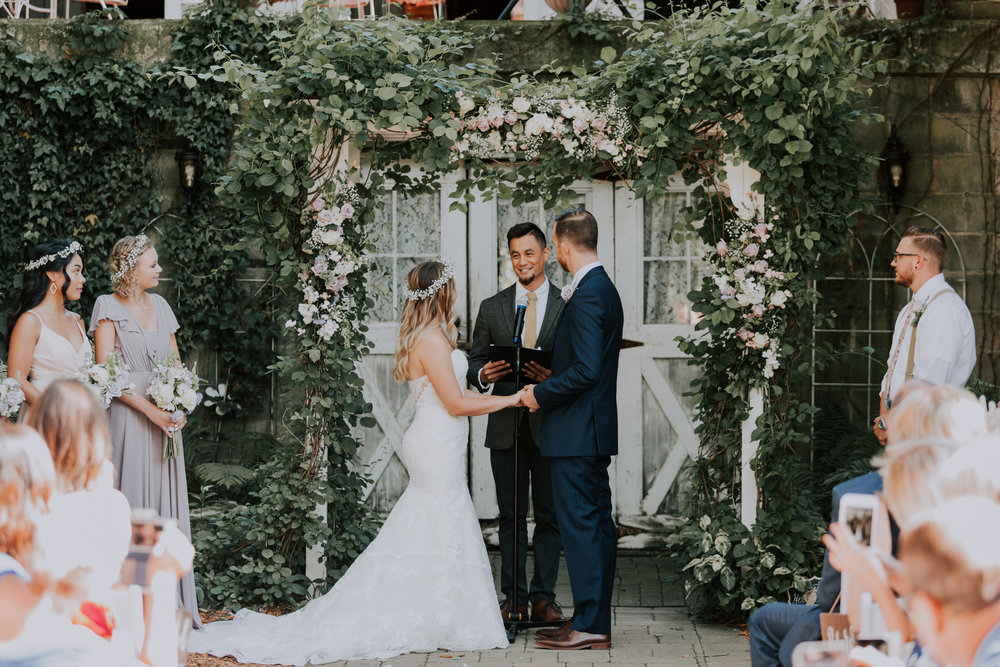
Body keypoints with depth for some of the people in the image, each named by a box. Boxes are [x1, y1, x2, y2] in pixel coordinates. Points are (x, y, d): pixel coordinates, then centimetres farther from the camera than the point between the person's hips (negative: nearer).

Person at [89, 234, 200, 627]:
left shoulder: (159, 305, 13)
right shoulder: (108, 307, -5)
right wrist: (150, 409, -15)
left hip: (165, 418, 6)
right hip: (129, 417, -6)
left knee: (168, 505, 6)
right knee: (133, 508, -5)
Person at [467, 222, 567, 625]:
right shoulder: (492, 308, 10)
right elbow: (474, 361, 12)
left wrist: (554, 378, -19)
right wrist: (483, 374, -11)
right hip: (506, 425, 2)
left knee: (549, 514, 3)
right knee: (511, 516, 5)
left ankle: (543, 598, 10)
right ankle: (514, 599, 11)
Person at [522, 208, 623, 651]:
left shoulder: (586, 296, -18)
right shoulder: (606, 290, 14)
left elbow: (585, 369, -23)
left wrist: (540, 394, -12)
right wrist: (548, 384, 19)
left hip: (575, 432, -10)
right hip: (596, 431, 10)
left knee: (579, 524, -6)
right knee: (597, 523, 12)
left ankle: (588, 625, -2)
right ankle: (597, 619, 18)